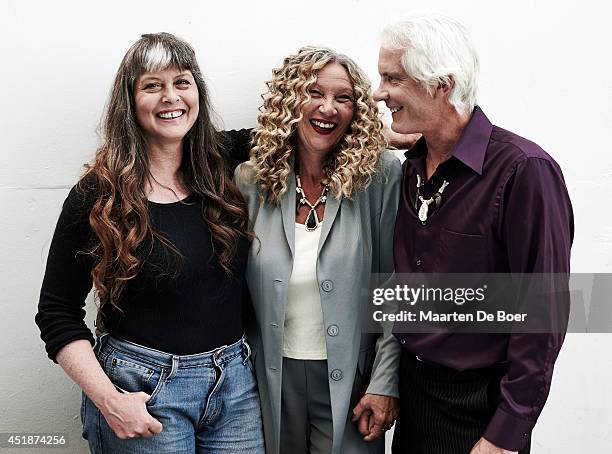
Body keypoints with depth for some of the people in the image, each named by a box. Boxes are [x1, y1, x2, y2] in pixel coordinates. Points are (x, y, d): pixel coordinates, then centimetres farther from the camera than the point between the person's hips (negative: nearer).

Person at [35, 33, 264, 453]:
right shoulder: (97, 196, -9)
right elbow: (57, 312, -5)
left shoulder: (226, 172, 0)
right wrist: (109, 400, -14)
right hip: (143, 390, -3)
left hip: (236, 382, 4)